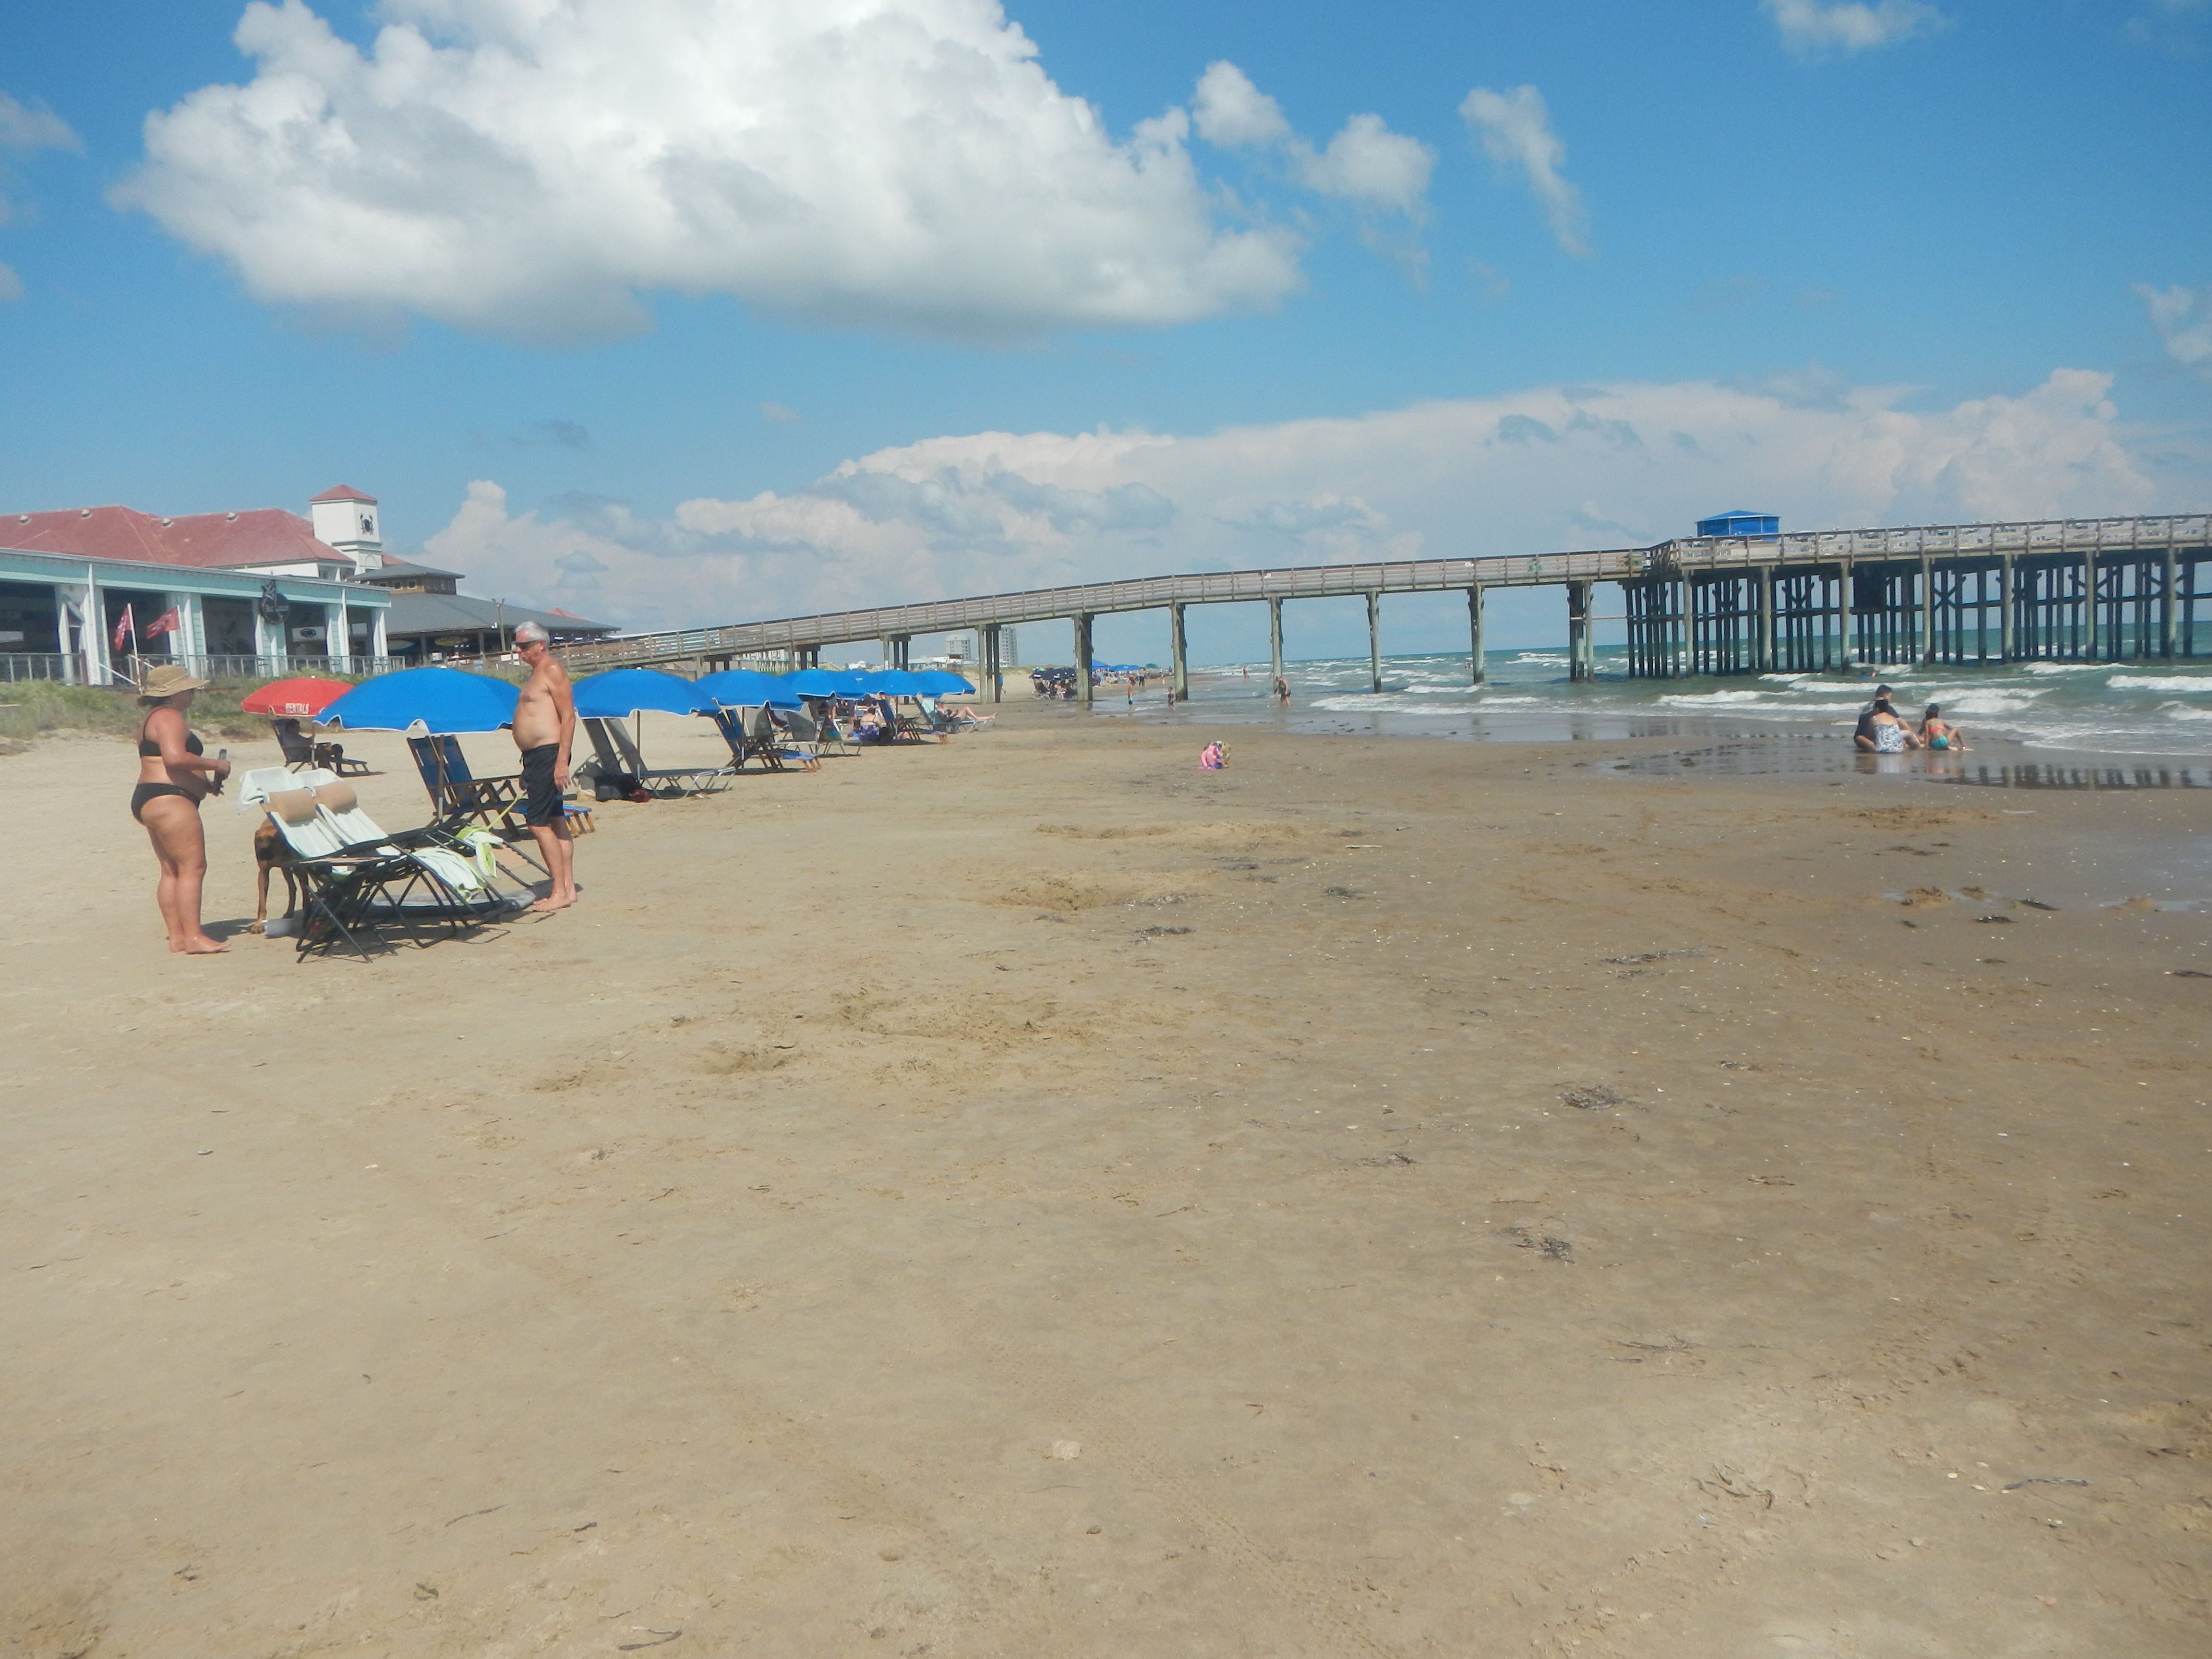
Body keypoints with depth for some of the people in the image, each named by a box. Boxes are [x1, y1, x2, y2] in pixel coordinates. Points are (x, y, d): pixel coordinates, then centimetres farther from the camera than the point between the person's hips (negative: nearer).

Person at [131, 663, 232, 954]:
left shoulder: (152, 720, 24)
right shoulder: (170, 717, -10)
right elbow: (175, 758, -25)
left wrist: (204, 783, 21)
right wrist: (214, 765, -12)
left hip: (149, 801, 11)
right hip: (168, 800, -11)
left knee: (172, 871, 9)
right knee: (193, 866, -13)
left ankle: (177, 936, 9)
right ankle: (194, 937, -17)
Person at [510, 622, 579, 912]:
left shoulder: (552, 670, -10)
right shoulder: (537, 672, 20)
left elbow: (568, 716, -18)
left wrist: (562, 761, -23)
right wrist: (529, 764, 21)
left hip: (548, 754, -10)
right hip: (536, 756, 10)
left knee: (538, 823, -12)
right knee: (555, 822, 10)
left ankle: (559, 893, -9)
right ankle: (567, 889, 13)